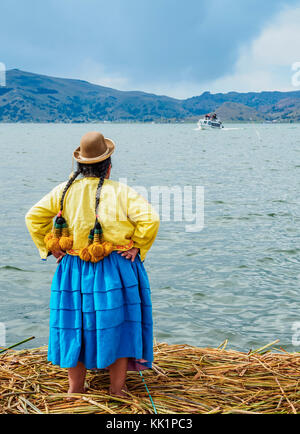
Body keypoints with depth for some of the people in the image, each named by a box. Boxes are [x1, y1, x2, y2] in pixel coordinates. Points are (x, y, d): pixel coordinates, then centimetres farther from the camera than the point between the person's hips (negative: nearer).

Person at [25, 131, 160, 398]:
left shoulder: (64, 191, 0)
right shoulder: (121, 192, -9)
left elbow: (34, 217, 0)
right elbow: (150, 219, -17)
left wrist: (49, 248, 5)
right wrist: (138, 247, -5)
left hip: (74, 272, 3)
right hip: (116, 272, -3)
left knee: (75, 325, 15)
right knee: (117, 325, 10)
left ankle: (76, 388, 26)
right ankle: (117, 390, 19)